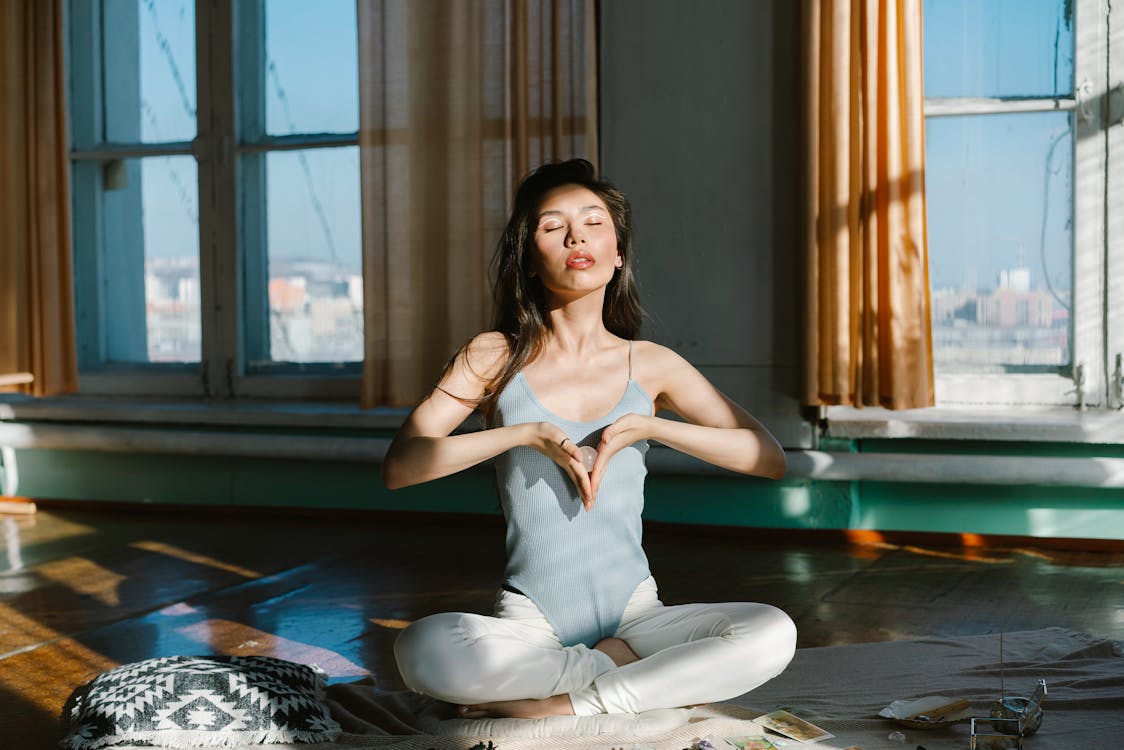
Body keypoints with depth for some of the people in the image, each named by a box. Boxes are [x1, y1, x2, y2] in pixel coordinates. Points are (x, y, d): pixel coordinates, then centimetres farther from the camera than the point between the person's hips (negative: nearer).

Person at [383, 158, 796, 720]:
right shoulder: (494, 358, 2)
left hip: (634, 610, 2)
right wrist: (526, 433, -15)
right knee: (422, 651, -33)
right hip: (531, 624, -1)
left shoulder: (650, 365, 6)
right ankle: (630, 671, -13)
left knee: (773, 633, -26)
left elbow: (769, 458, 1)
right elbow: (397, 468, -7)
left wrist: (647, 426, -10)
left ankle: (568, 704, -15)